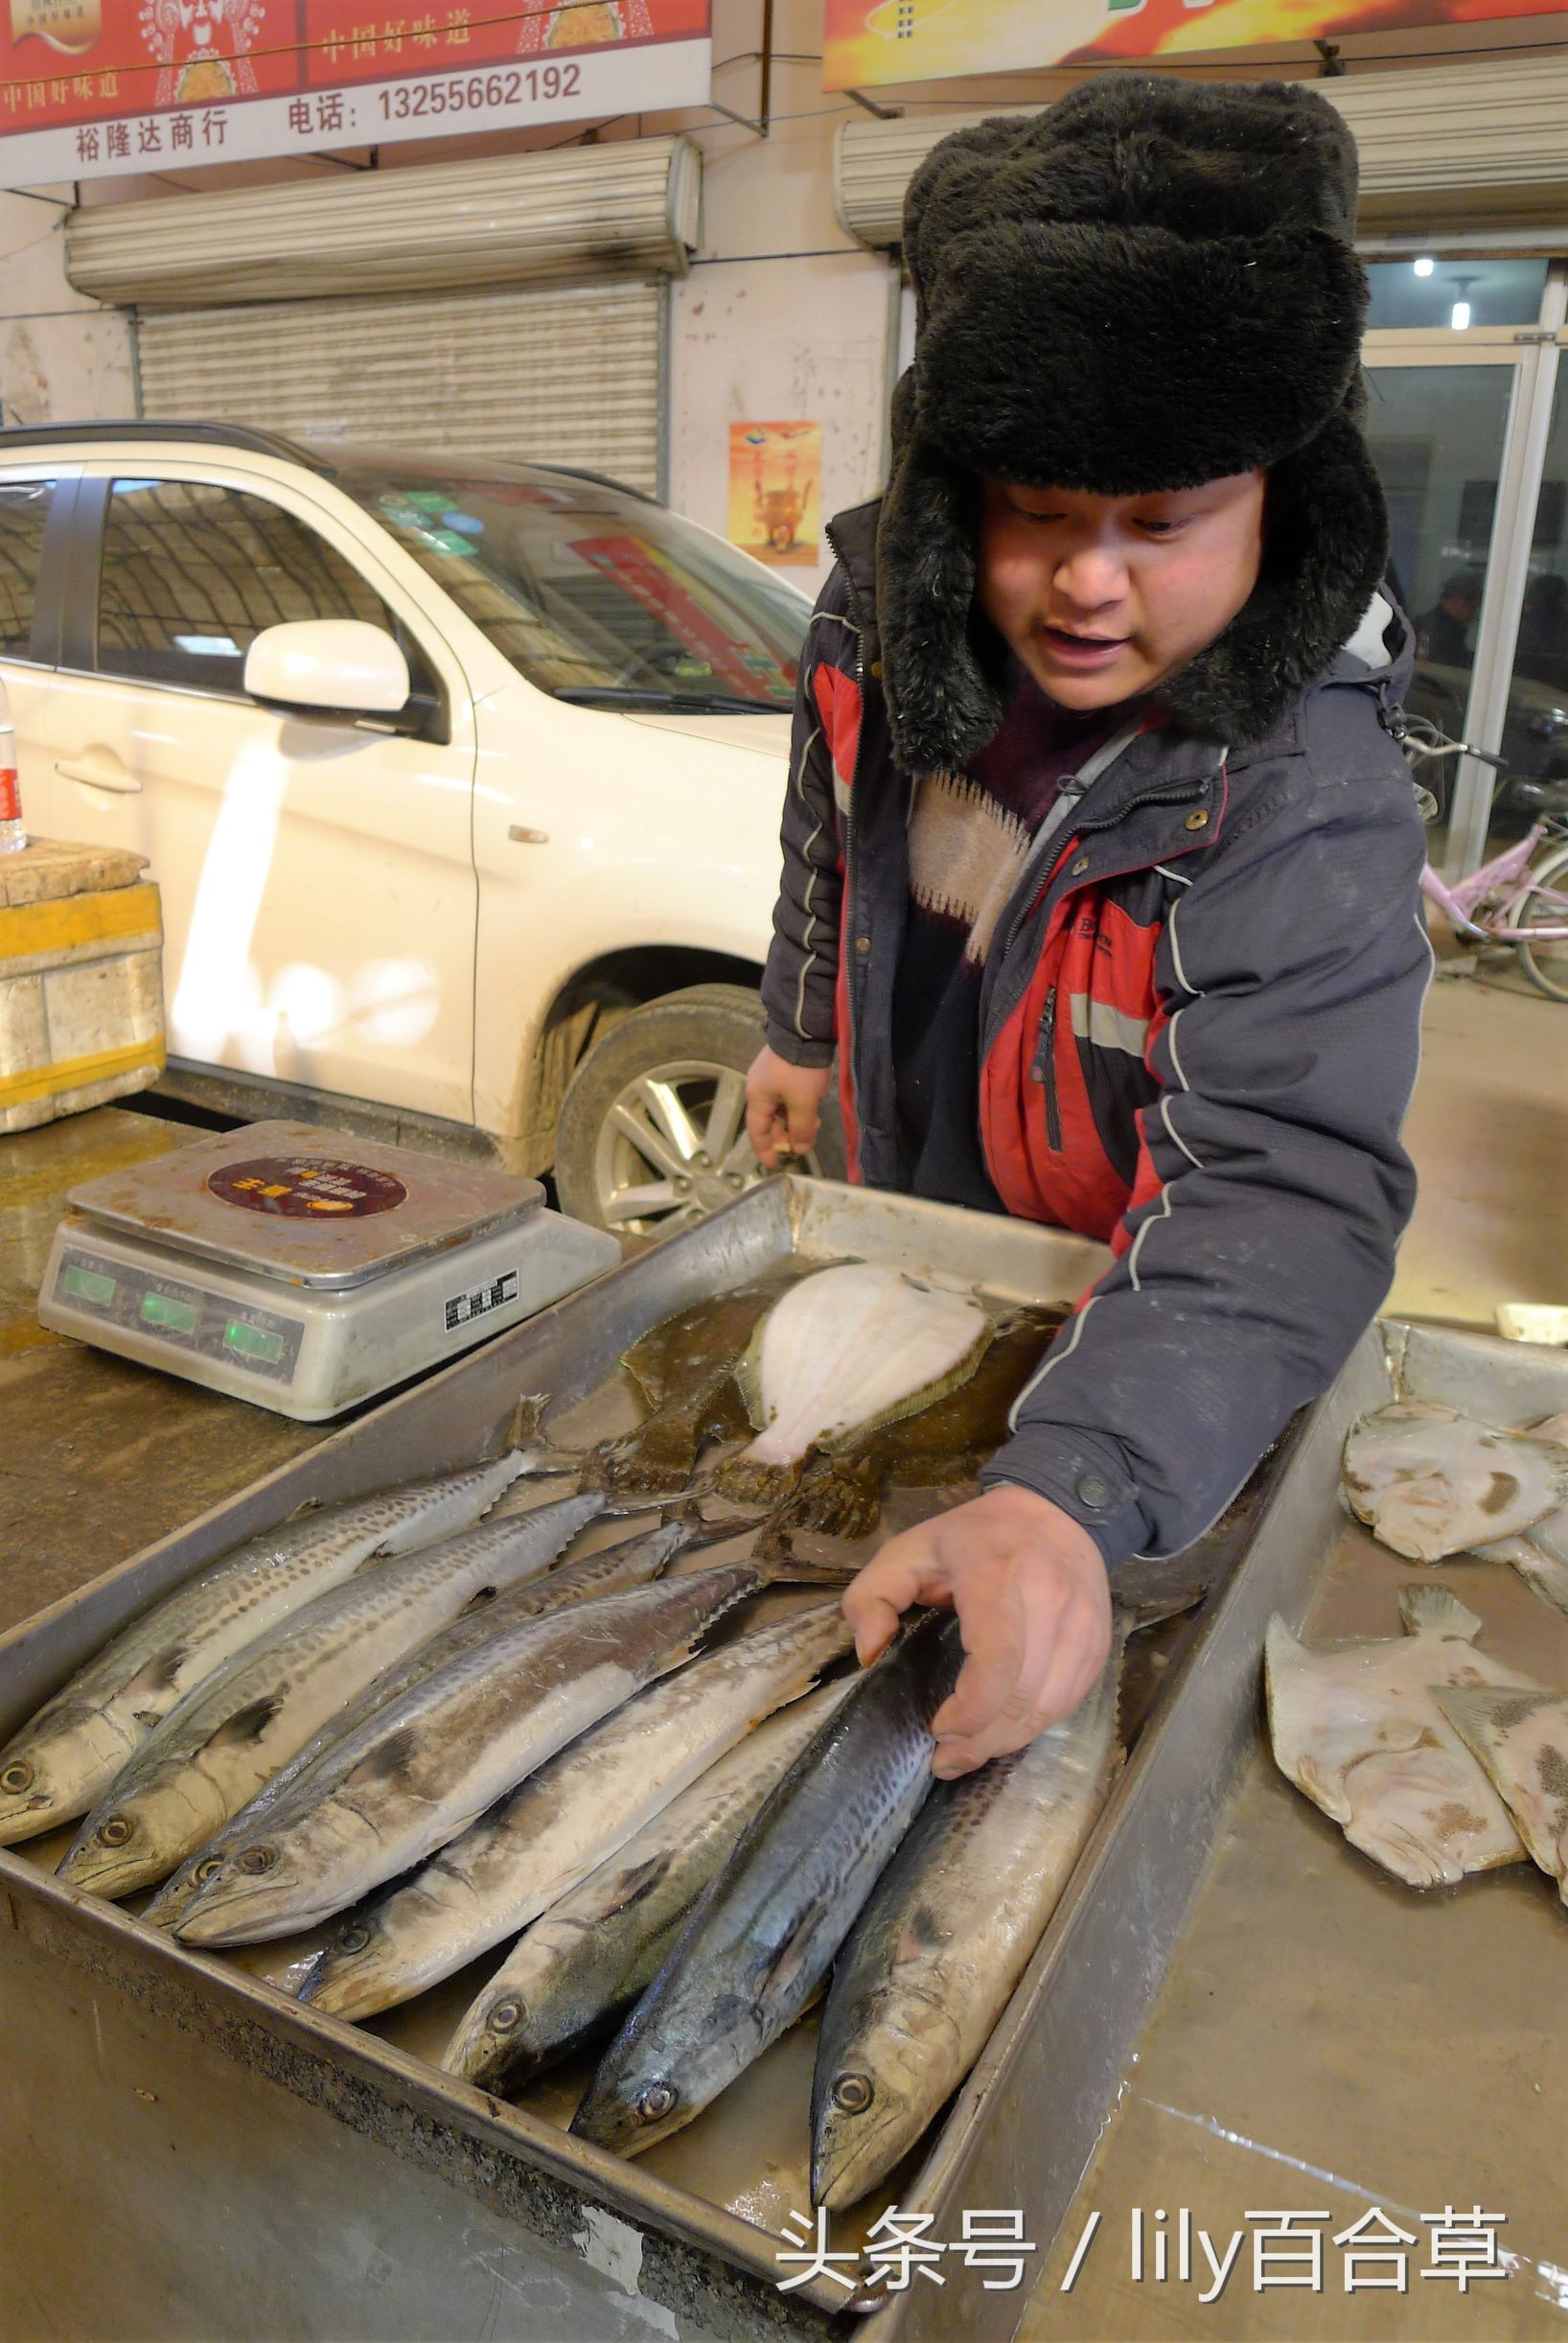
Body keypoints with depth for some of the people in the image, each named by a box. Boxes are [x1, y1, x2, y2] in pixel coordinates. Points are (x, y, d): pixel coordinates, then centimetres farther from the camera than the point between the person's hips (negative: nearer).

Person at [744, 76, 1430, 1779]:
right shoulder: (887, 615, -15)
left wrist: (1067, 1498, -59)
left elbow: (1284, 1192, -44)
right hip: (889, 1222, 5)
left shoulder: (1308, 816, -34)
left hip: (1096, 1314, -5)